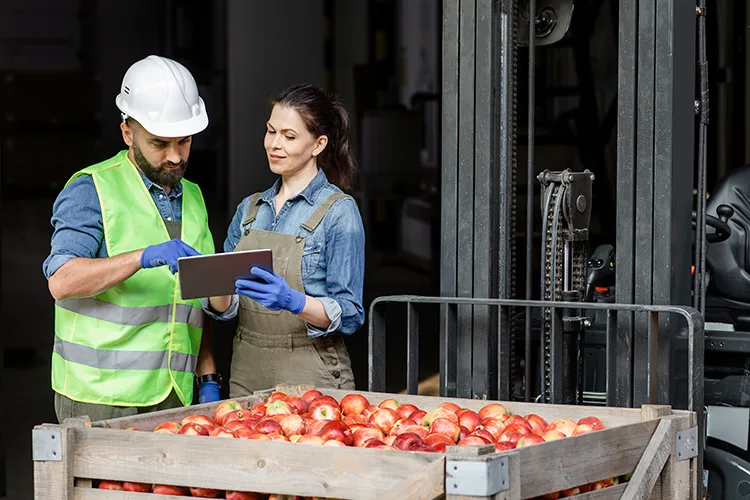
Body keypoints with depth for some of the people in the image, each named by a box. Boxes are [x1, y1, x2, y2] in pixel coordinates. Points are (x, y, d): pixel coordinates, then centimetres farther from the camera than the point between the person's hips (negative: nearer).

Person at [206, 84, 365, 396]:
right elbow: (226, 307, 11)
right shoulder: (250, 209, 11)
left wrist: (293, 301, -26)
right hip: (246, 375, 5)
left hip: (310, 379, -5)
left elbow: (350, 315, -11)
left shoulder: (339, 211, -7)